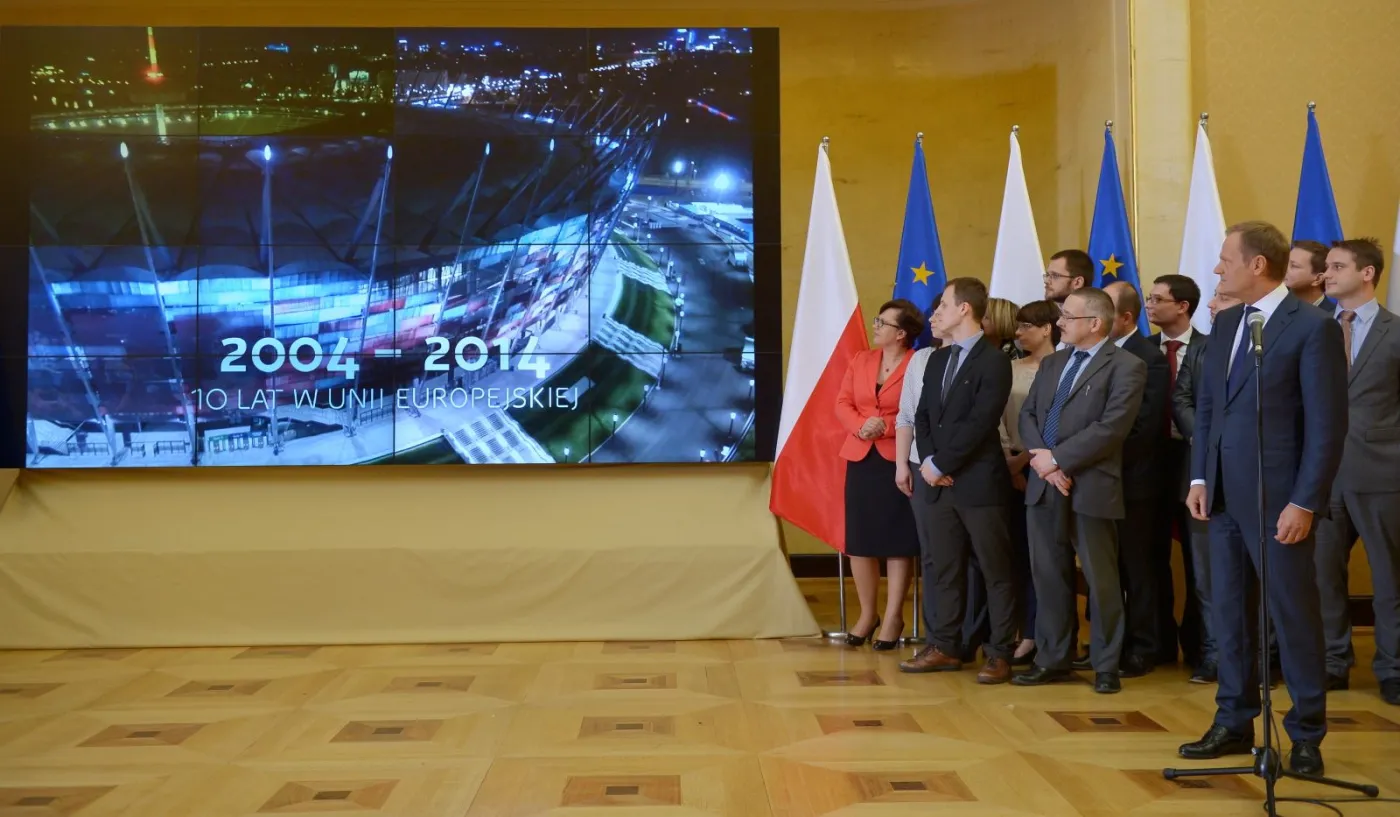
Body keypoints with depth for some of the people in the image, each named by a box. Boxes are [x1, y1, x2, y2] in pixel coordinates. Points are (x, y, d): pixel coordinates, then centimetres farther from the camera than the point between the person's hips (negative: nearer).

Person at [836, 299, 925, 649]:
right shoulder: (861, 360, 12)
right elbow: (843, 403, 7)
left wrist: (886, 426, -22)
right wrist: (860, 426, -11)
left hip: (898, 462, -6)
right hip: (861, 459, 6)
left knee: (897, 541, 1)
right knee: (859, 539, 8)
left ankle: (893, 617, 10)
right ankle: (867, 614, 20)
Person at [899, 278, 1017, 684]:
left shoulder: (994, 361, -9)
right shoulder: (937, 360, 16)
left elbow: (979, 423, -17)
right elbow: (922, 415, 12)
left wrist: (941, 464, -14)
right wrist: (928, 462, -4)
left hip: (980, 483, -7)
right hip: (939, 483, 7)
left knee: (996, 570, 1)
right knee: (942, 568, 12)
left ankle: (1000, 654, 7)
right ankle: (945, 646, 21)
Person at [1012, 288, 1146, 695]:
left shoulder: (1125, 367, -6)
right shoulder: (1052, 363, 17)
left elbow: (1111, 428, -16)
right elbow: (1027, 415, 11)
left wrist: (1057, 457, -15)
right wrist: (1041, 459, -9)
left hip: (1091, 487, -6)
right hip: (1043, 485, 6)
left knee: (1101, 581, 3)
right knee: (1049, 577, 11)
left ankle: (1106, 666, 13)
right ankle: (1052, 659, 20)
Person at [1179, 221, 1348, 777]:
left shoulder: (1313, 327, -10)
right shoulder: (1226, 323, 11)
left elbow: (1327, 424, -12)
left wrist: (1305, 503, -16)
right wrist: (1199, 477, 6)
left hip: (1277, 498, -7)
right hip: (1224, 495, 7)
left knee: (1294, 615, 3)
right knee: (1228, 610, 12)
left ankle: (1306, 736, 15)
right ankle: (1234, 724, 24)